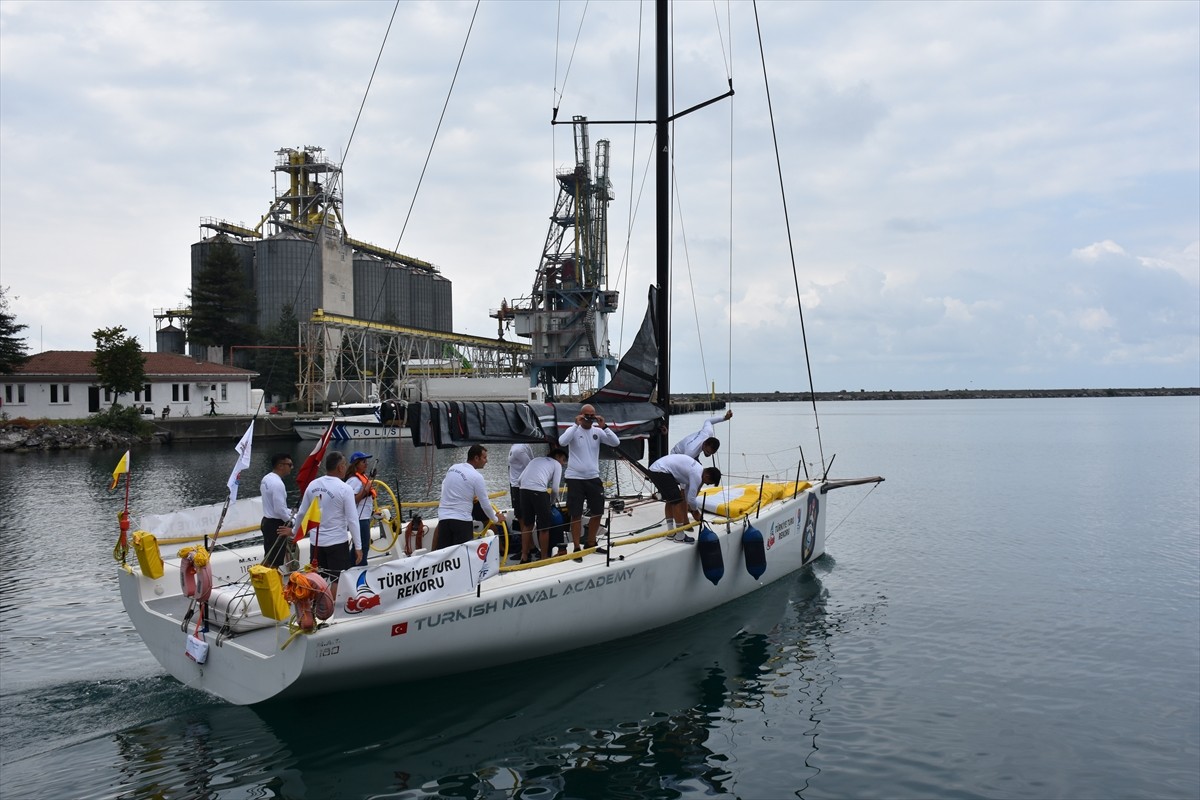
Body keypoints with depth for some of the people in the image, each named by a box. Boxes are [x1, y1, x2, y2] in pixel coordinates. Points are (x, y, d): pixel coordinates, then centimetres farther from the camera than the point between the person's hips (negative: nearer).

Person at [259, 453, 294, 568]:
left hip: (267, 521, 10)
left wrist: (290, 513, 14)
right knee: (274, 563, -2)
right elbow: (280, 510, -24)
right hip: (276, 525, -10)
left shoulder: (266, 479, 7)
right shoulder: (277, 484, -23)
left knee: (268, 559, 18)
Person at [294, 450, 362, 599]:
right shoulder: (345, 489, -15)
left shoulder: (313, 485, 0)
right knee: (336, 580, 4)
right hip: (337, 542, -5)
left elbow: (302, 513, 7)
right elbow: (352, 520, -15)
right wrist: (358, 547, -9)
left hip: (316, 541, 5)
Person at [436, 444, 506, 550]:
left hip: (443, 517, 6)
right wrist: (496, 519, 13)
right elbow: (485, 505, -6)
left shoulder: (453, 468, 9)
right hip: (462, 520, -6)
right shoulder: (476, 477, -9)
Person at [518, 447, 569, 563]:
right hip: (538, 492, -6)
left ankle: (524, 558, 22)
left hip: (524, 490, 6)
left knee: (527, 525, 18)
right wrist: (552, 502, 21)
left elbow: (519, 481, 18)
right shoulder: (557, 464, 15)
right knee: (544, 527, 7)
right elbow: (555, 489, 4)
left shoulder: (536, 459, 29)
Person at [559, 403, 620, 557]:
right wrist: (576, 425, -25)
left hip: (593, 477, 4)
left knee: (597, 512, 11)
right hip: (575, 478, -4)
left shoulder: (598, 431, 3)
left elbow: (616, 442, -7)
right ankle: (576, 548, 8)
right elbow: (562, 442, -25)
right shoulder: (573, 430, -6)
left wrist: (604, 427, -17)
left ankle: (591, 544, 28)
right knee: (576, 514, -1)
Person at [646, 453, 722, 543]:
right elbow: (691, 498, -12)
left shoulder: (697, 469, 16)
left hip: (655, 469, 11)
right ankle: (680, 536, 1)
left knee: (670, 500, 20)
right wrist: (696, 512, 8)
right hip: (661, 471, -11)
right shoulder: (697, 475, -15)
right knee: (677, 501, -6)